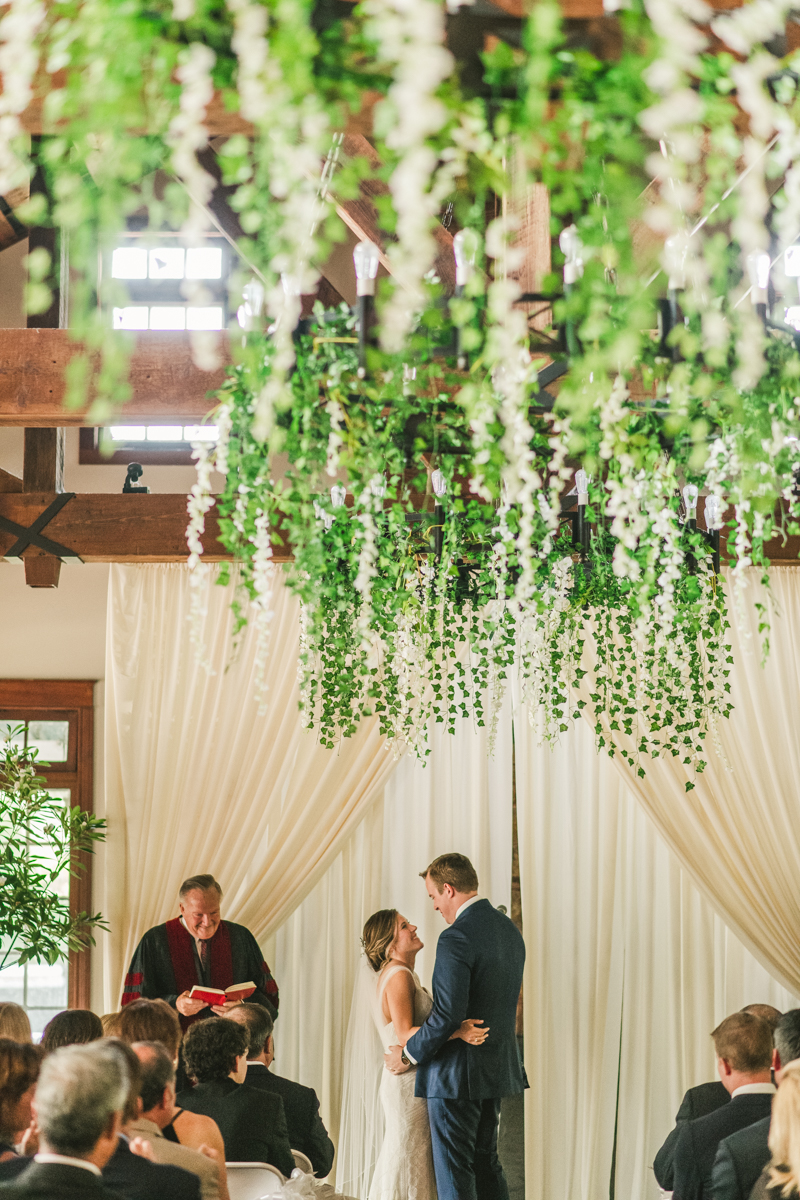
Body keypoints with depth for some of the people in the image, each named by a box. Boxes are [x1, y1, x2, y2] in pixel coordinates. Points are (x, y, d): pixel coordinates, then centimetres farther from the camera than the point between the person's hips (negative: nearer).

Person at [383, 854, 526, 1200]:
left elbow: (447, 1015, -25)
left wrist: (408, 1055, -10)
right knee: (486, 1162, 18)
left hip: (457, 1072, -9)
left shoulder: (456, 939, -20)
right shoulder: (509, 930, 9)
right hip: (497, 1068, 9)